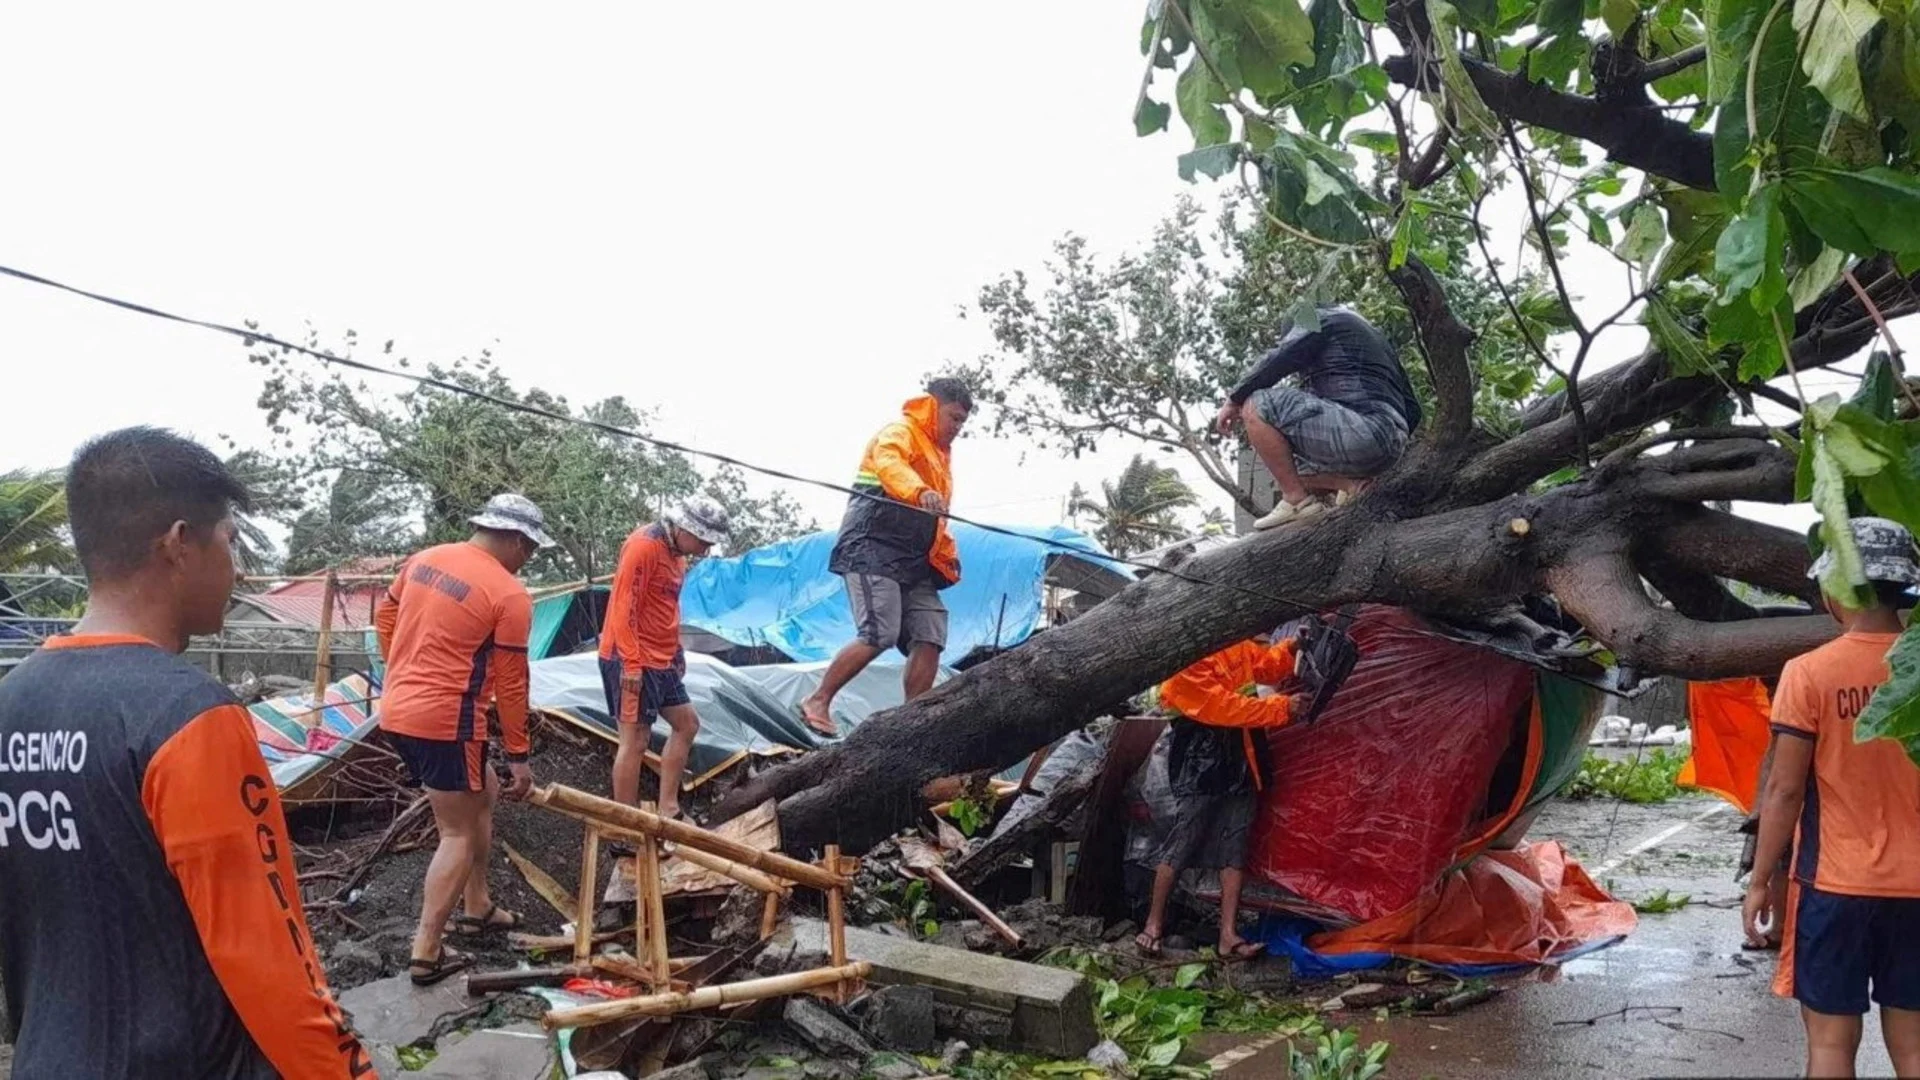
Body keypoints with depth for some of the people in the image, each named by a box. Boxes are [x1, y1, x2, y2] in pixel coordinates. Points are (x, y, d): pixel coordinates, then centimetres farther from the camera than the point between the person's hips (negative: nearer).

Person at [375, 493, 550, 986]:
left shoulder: (424, 559, 7)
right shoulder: (510, 595, -13)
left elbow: (384, 617, 18)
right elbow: (510, 685, -10)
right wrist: (518, 755, -1)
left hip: (397, 711, 8)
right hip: (445, 721, -8)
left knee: (482, 794, 23)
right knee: (459, 833, 3)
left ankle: (477, 908, 31)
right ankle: (427, 953, 3)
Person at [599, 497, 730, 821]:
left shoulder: (675, 551, 11)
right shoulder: (644, 546, -18)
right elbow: (623, 607, -22)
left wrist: (676, 651, 18)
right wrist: (631, 664, -24)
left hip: (661, 660, 10)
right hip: (632, 661, -10)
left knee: (687, 724, 15)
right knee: (635, 740, -7)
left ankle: (667, 810, 20)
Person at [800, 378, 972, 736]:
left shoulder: (940, 453, 26)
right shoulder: (899, 432, -1)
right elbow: (888, 464, -26)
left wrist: (947, 558, 18)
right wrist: (920, 492, -45)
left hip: (914, 562, 9)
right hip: (872, 549, -9)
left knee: (930, 637, -4)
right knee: (879, 635, -19)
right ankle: (818, 702, -6)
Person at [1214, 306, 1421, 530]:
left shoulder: (1321, 319, 10)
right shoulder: (1377, 338, 34)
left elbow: (1276, 362, -6)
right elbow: (1411, 410, 30)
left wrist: (1234, 400, 4)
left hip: (1360, 431, -9)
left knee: (1256, 407, -5)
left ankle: (1297, 500, -8)